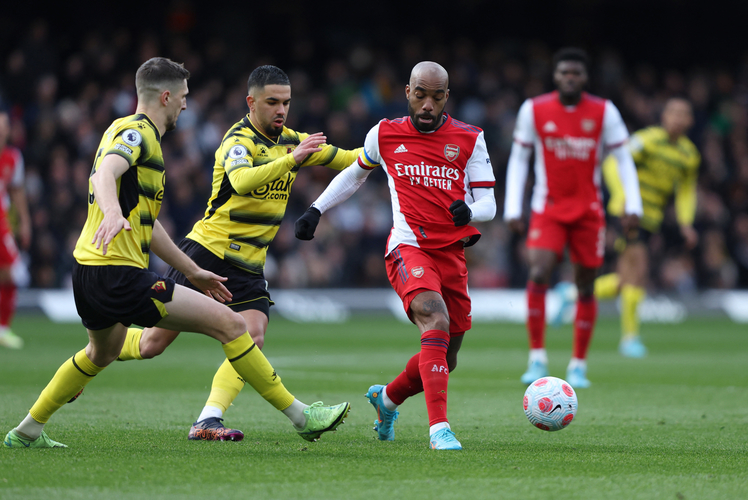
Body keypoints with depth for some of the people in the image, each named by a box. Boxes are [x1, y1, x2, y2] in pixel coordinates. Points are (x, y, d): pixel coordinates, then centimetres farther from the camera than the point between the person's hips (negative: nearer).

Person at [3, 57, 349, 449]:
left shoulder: (130, 131, 22)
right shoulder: (137, 133, -10)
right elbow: (106, 173, -33)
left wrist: (192, 271, 31)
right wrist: (112, 212, -53)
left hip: (88, 270, 11)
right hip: (121, 274, -11)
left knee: (101, 354, 37)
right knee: (229, 323, -11)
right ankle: (300, 416, -10)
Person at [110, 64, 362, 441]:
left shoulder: (291, 141, 9)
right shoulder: (239, 140, -15)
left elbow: (346, 159, 18)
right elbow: (242, 181, -37)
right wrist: (291, 159, -46)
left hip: (248, 268, 6)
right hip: (207, 252, -6)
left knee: (252, 338, -19)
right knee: (153, 344, -1)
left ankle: (208, 421, -22)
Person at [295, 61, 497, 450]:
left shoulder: (469, 139, 6)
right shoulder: (384, 134, 7)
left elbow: (488, 205, 5)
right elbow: (355, 173, 26)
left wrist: (469, 210, -17)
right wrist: (316, 209, 18)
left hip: (453, 254, 3)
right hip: (408, 247, -3)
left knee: (446, 358, 10)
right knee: (436, 321, -31)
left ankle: (387, 399, 41)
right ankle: (439, 428, -36)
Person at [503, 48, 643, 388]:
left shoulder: (604, 112, -1)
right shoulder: (534, 110, -2)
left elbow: (623, 158, 4)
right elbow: (518, 159, 5)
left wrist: (632, 205, -6)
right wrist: (512, 209, -1)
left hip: (588, 211, 1)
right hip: (548, 209, -1)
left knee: (586, 286, 3)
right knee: (538, 275, -20)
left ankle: (578, 365, 14)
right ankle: (537, 358, -13)